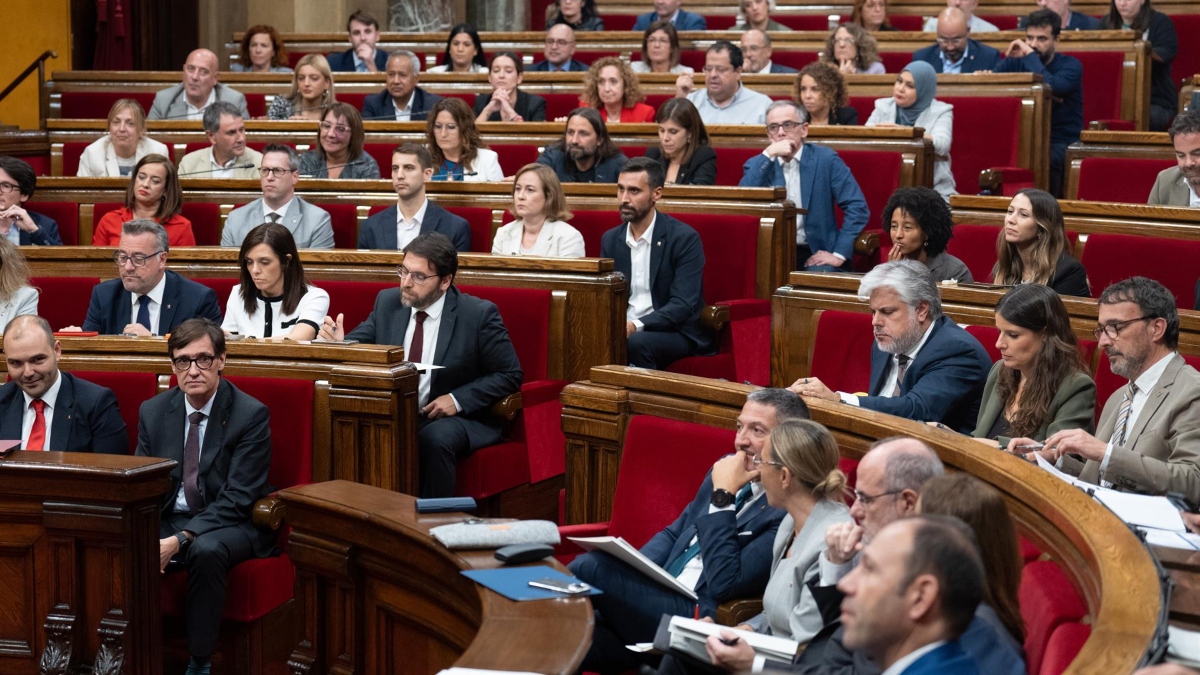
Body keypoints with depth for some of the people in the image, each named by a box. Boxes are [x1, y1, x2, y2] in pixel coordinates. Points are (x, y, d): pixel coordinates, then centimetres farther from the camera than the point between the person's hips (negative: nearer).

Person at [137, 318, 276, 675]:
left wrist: (181, 539, -27)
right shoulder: (153, 411, 5)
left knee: (206, 550, -37)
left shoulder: (251, 414, -11)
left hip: (230, 524, -4)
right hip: (167, 521, 4)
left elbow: (237, 497, -16)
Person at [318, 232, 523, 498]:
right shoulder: (387, 302, 5)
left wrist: (458, 399, -16)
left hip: (456, 416, -3)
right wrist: (338, 342, -16)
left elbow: (510, 376, -4)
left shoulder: (479, 314, -7)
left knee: (435, 438, -37)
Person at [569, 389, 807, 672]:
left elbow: (724, 584, -18)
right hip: (659, 594, 7)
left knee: (589, 568, -22)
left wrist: (723, 497, -15)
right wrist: (630, 574, 2)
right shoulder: (728, 468, 14)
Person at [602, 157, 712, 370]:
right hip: (624, 329, 4)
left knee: (638, 342, -36)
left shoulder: (684, 238, -9)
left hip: (677, 333, -4)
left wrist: (636, 326, -30)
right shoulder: (610, 239, 10)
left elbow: (683, 305, -17)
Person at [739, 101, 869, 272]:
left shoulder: (825, 159, 3)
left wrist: (839, 254, -12)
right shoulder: (757, 165, 9)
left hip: (815, 255, -1)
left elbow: (858, 208, -4)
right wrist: (768, 155, -14)